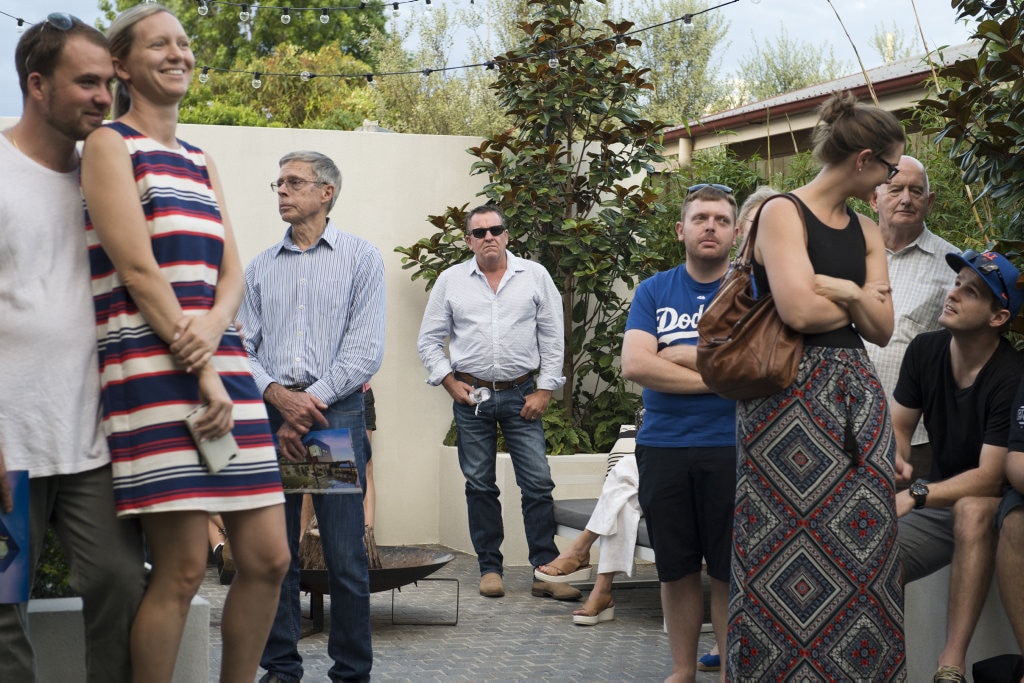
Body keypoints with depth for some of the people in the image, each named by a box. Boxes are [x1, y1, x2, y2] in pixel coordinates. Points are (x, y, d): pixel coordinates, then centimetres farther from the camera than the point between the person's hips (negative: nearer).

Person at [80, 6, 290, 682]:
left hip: (222, 364, 7)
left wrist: (210, 334, -10)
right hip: (151, 367, -7)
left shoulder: (201, 162, 21)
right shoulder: (111, 145, 1)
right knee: (183, 568, -10)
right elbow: (139, 271, -9)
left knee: (267, 558, 4)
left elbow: (231, 274, 13)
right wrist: (202, 377, -13)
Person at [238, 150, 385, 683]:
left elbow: (365, 350, -3)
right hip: (269, 414, 3)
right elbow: (241, 347, 9)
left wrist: (311, 400, -10)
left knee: (345, 556, -4)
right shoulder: (260, 268, 16)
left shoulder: (360, 258, 5)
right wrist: (278, 395, -10)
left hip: (336, 413, -3)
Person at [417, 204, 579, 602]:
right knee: (480, 485, 5)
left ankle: (546, 571, -2)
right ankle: (490, 569, 13)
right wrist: (450, 383, -1)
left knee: (538, 483, -5)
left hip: (521, 394, -1)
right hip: (471, 395, 1)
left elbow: (552, 338, 5)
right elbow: (429, 340, 9)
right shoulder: (451, 281, 6)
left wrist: (545, 390, -2)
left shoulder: (534, 276, 4)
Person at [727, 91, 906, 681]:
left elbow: (882, 328, 9)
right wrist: (861, 302, 1)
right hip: (791, 394, -7)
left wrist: (848, 292, -9)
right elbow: (800, 310, -17)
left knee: (863, 549, 3)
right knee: (793, 558, -6)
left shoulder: (867, 232, 17)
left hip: (858, 395, 7)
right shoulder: (784, 213, -4)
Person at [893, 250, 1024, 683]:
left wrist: (915, 495, -37)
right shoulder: (924, 351, -4)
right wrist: (894, 458, -20)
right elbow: (897, 426, 5)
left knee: (972, 509, -41)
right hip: (937, 505, 5)